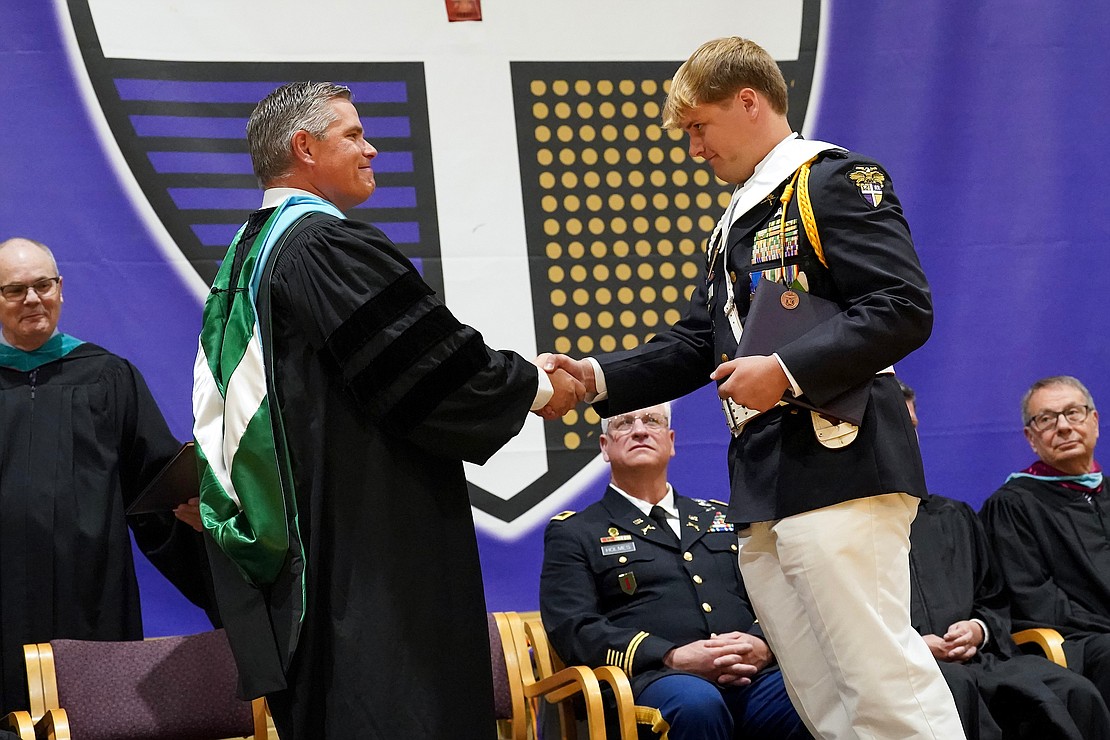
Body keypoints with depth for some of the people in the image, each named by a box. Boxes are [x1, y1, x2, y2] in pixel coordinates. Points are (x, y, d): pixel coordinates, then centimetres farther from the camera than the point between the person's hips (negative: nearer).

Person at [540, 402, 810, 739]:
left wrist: (762, 644, -5)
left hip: (754, 674, 2)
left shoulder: (722, 518, 28)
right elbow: (573, 629, 0)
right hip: (652, 680, -2)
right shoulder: (573, 532, 15)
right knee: (696, 704, -39)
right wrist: (672, 658, -13)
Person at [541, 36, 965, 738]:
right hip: (763, 491, 9)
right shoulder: (735, 223, 25)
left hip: (837, 468, -9)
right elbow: (696, 344, 24)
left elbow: (905, 308, -13)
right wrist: (598, 378, 9)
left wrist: (787, 371, -18)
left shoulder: (835, 180, -2)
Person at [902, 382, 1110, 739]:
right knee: (958, 690, -41)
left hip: (978, 657, 5)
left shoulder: (954, 518, 29)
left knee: (1073, 693, -26)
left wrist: (979, 629, 5)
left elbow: (995, 602, 28)